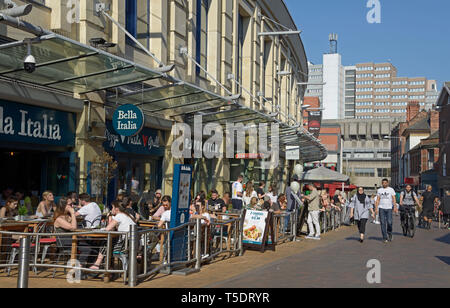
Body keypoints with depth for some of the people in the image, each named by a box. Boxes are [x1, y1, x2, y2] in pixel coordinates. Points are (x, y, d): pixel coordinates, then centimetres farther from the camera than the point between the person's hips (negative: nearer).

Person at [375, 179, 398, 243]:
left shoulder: (391, 189, 6)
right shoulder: (379, 190, 11)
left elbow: (393, 199, 0)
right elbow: (378, 200, 11)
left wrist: (395, 207, -12)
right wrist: (376, 208, 2)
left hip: (389, 208, -1)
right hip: (381, 208, 1)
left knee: (389, 222, -8)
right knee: (383, 223, -2)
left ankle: (389, 233, 20)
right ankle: (385, 238, 2)